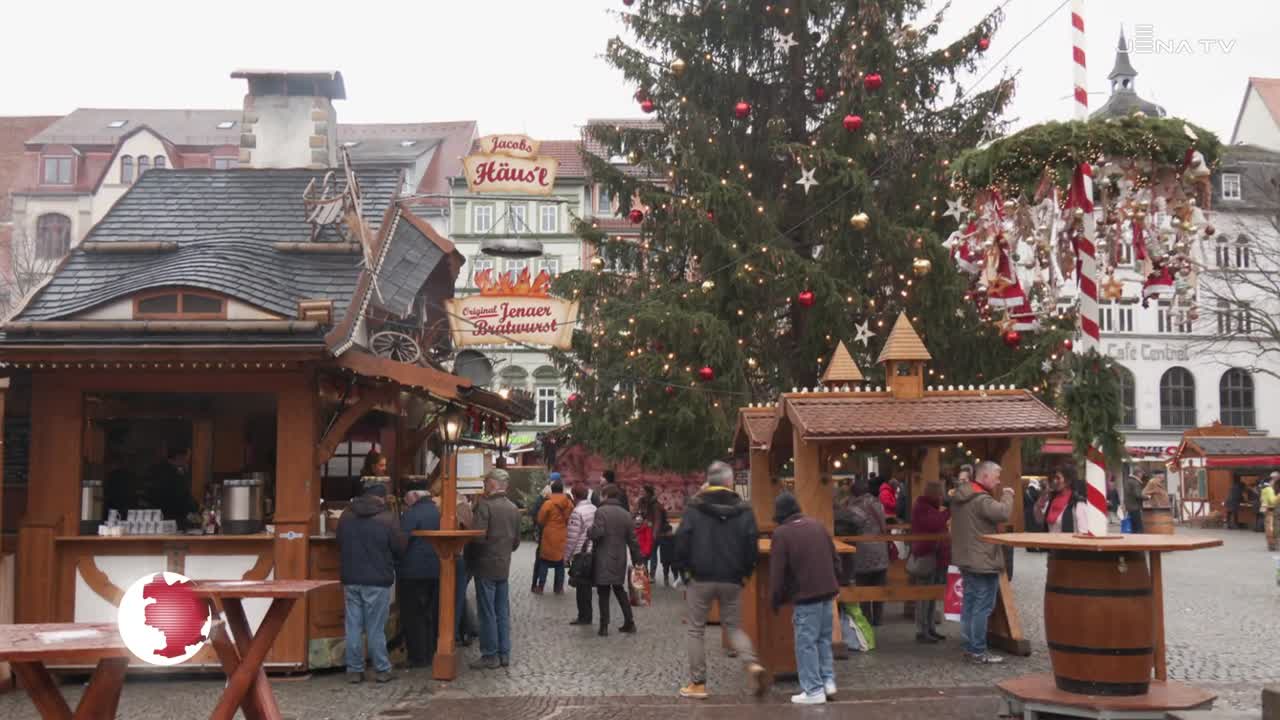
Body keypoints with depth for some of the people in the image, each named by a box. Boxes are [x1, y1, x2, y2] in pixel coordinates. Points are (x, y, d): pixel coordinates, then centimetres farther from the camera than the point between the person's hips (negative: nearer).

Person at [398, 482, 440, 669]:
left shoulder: (412, 514, -16)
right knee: (431, 615, 15)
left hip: (413, 572, -7)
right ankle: (430, 653, 21)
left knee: (413, 616, 2)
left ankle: (418, 658, 4)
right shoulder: (438, 512, 8)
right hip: (435, 571, 7)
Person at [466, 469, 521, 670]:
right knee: (503, 612, 12)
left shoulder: (485, 505, -15)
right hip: (504, 567, 7)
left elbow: (478, 536, -22)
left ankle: (490, 656, 4)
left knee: (487, 613, 0)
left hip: (485, 565, -7)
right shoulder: (513, 508, 8)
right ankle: (504, 654, 16)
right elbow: (516, 541, 12)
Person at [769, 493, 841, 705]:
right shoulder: (817, 525, 8)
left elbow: (777, 572, -8)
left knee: (806, 642, 1)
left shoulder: (781, 534, -9)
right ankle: (828, 681, 17)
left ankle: (813, 691, 2)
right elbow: (835, 559, 13)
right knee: (824, 639, 18)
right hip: (827, 591, 6)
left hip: (805, 595, -6)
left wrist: (775, 601, 3)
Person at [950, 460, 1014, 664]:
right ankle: (978, 651, -3)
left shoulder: (960, 498, 11)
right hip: (983, 561, -9)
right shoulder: (982, 499, -19)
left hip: (966, 559, 9)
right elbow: (1004, 513, -31)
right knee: (983, 607, -4)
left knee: (970, 604, 13)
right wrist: (1007, 495, -12)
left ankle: (969, 646, 18)